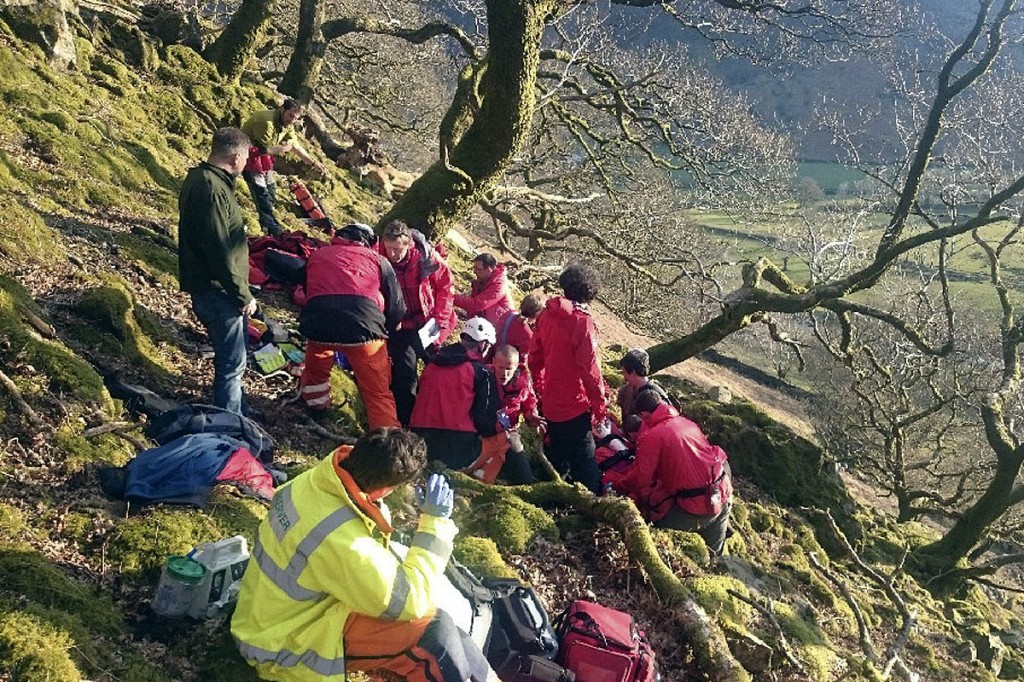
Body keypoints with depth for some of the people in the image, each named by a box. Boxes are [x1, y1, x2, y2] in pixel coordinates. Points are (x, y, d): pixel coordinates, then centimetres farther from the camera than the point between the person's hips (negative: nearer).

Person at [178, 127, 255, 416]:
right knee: (232, 363, -1)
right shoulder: (211, 189, -23)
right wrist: (243, 295, -17)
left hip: (212, 289, 10)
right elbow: (220, 253, -25)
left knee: (232, 359, 21)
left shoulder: (201, 178, 11)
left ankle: (239, 414, 36)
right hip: (217, 292, -10)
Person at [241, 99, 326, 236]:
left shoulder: (287, 124, -2)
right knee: (261, 192, -13)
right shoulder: (267, 122, -31)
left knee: (271, 190, 13)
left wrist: (313, 163, 0)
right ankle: (274, 230, -11)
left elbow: (296, 146, 5)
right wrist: (283, 148, -12)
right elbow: (265, 149, -28)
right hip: (250, 155, -9)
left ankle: (267, 223, 27)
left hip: (263, 157, 9)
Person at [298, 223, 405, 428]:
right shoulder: (378, 260, 21)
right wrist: (383, 332, 37)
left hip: (317, 324, 2)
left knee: (316, 368, 35)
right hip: (364, 328, -2)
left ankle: (315, 405, 54)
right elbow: (397, 309, 19)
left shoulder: (317, 255, 29)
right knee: (379, 394, 9)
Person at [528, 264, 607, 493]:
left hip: (550, 403, 7)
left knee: (556, 456, 21)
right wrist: (599, 402, -8)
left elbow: (534, 358, 10)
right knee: (584, 459, 0)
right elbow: (589, 368, -19)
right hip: (575, 405, -7)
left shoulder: (546, 315, 2)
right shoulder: (582, 322, -18)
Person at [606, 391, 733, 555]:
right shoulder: (687, 422, 8)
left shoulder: (650, 436, -11)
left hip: (697, 507, -8)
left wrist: (615, 484, 8)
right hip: (724, 495, 8)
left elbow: (640, 479, -10)